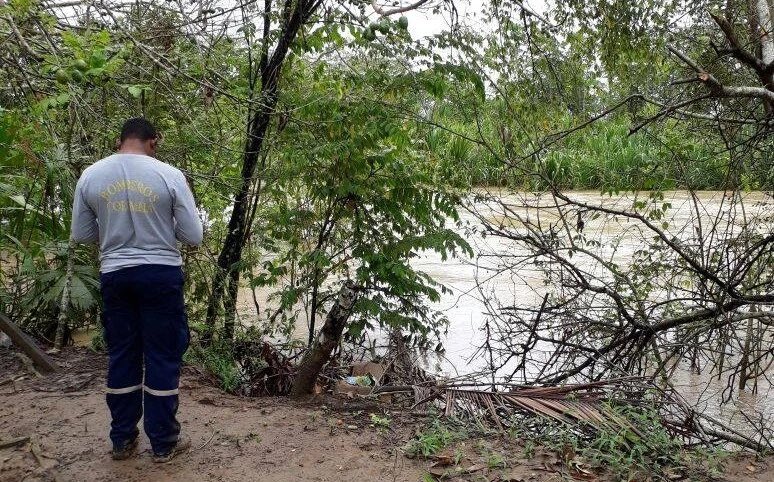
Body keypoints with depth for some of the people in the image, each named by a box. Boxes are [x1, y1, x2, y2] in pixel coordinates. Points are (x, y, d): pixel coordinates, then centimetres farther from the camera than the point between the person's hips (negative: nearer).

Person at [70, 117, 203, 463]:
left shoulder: (90, 176, -1)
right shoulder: (168, 175, -10)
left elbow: (80, 235, 6)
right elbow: (193, 236, -6)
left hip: (114, 275, 3)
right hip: (161, 274, -3)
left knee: (121, 356, 14)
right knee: (162, 356, 6)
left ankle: (122, 439, 23)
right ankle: (163, 443, 14)